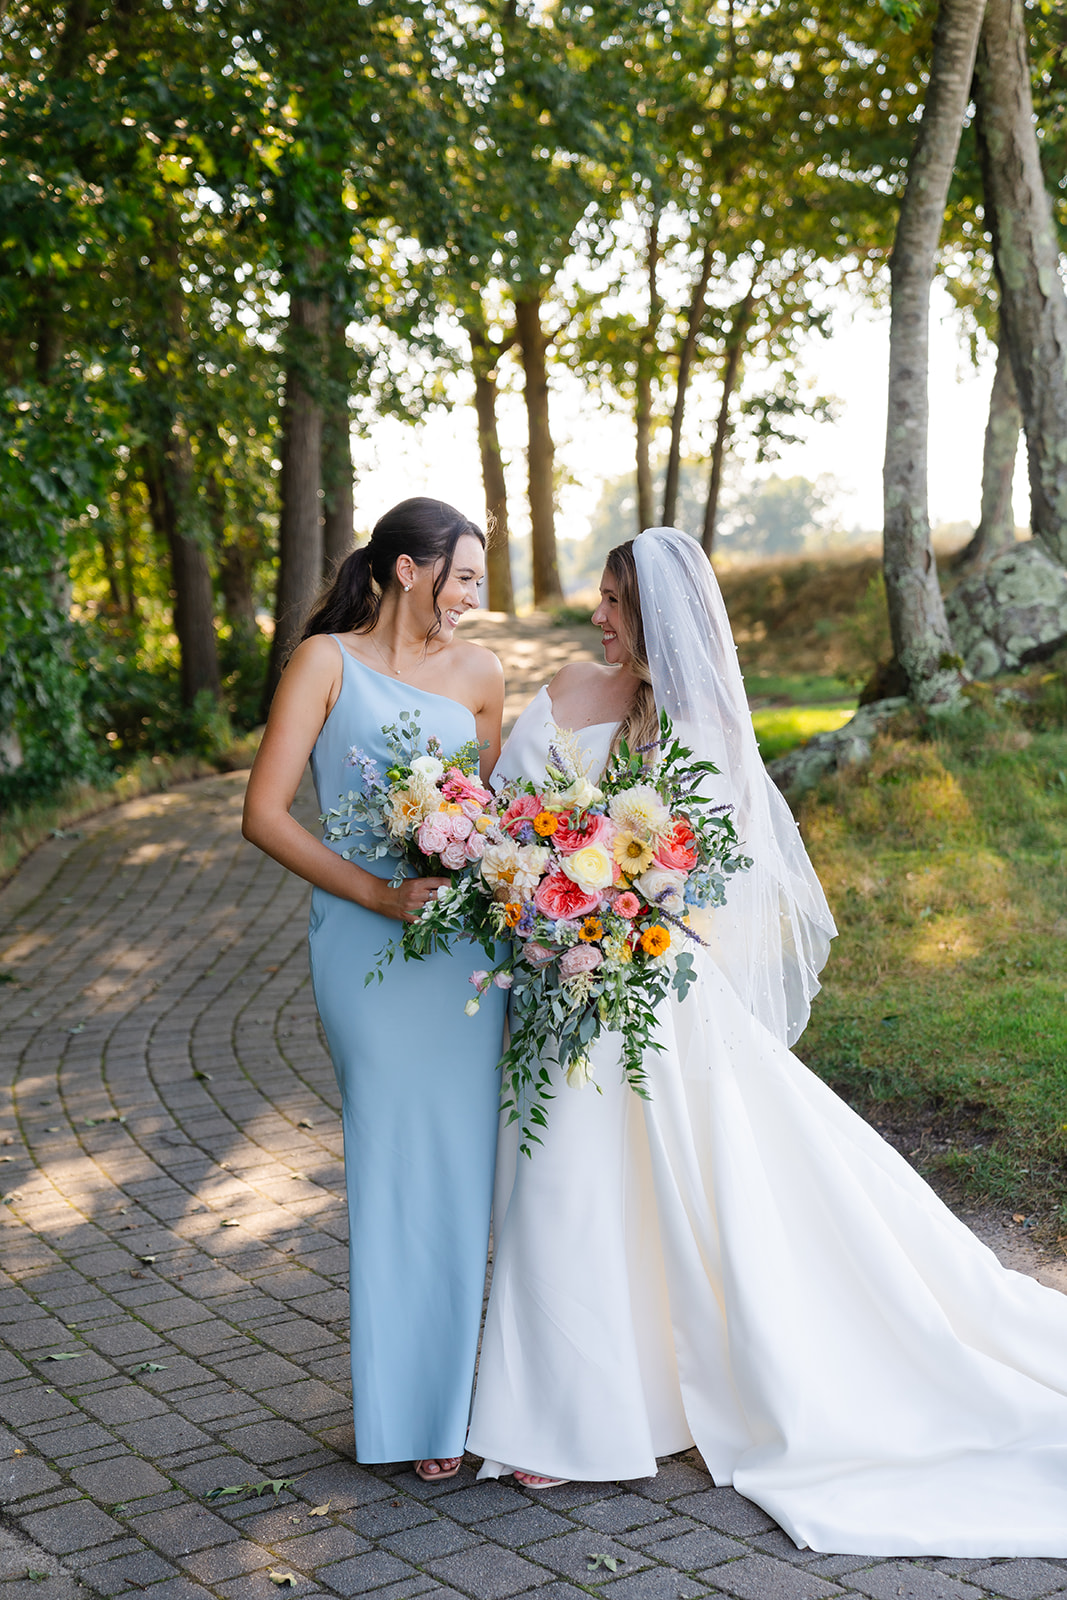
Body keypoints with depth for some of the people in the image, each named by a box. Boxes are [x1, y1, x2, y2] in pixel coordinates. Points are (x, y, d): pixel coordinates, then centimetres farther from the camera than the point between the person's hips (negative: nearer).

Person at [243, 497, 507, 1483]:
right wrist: (382, 897, -16)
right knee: (398, 1160, 3)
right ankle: (415, 1410, 18)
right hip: (367, 944, -3)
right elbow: (265, 816, -8)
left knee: (468, 1162, 6)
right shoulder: (327, 661, -3)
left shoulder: (478, 672, 10)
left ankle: (464, 1390, 22)